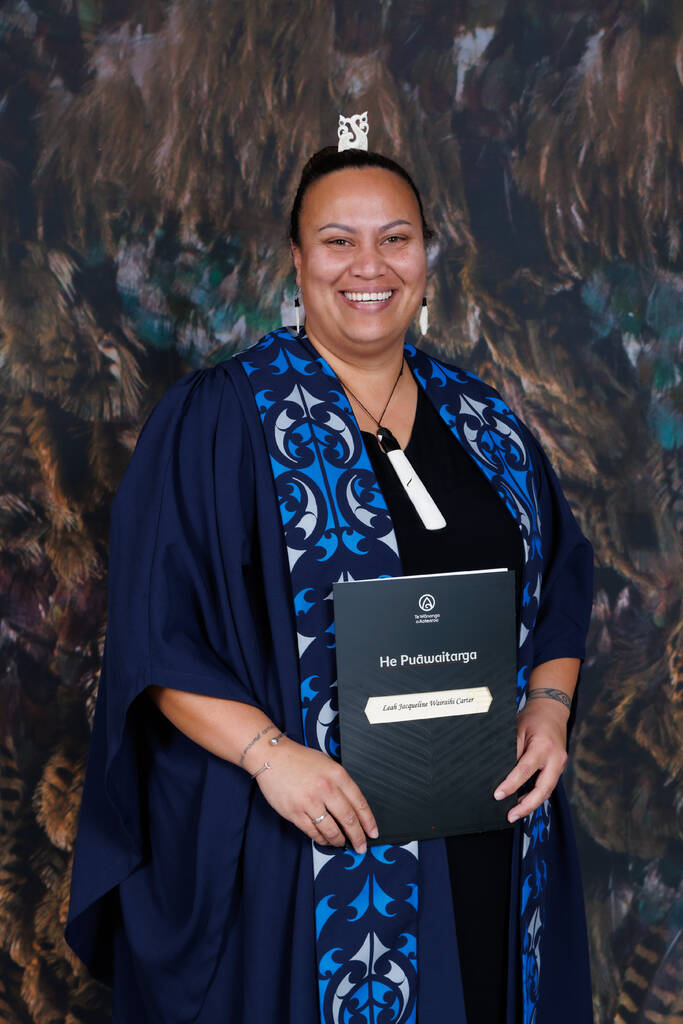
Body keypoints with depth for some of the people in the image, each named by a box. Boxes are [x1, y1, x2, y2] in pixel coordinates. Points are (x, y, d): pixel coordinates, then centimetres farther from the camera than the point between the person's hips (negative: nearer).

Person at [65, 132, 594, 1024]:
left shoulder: (485, 423, 9)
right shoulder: (218, 418, -6)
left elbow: (563, 579, 13)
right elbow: (156, 629, -10)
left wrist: (549, 705, -4)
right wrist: (267, 752, -21)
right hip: (303, 847, -4)